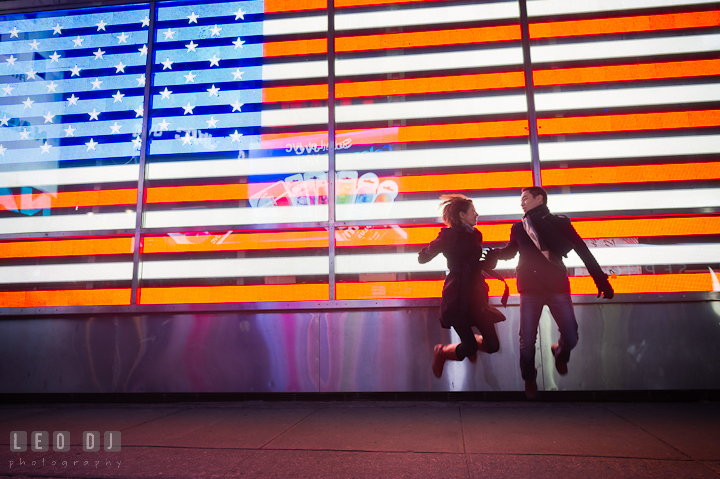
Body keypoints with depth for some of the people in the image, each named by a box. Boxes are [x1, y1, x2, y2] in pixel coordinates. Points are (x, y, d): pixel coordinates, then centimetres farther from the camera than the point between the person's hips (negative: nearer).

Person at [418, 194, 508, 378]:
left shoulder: (475, 235, 13)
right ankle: (441, 352, 21)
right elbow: (423, 257, -8)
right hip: (457, 296, -7)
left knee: (493, 345, 2)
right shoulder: (450, 234, -7)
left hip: (476, 296, 7)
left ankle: (469, 342, 35)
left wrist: (491, 258, 8)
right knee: (470, 348, -9)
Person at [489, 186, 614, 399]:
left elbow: (583, 251, 4)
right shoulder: (519, 227, 14)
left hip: (557, 286, -1)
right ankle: (529, 378, 24)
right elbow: (508, 252, 17)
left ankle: (559, 353, 33)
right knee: (527, 341, -2)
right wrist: (491, 254, -6)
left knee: (571, 338, -4)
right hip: (530, 288, 1)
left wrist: (601, 280, -1)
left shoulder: (560, 223, 7)